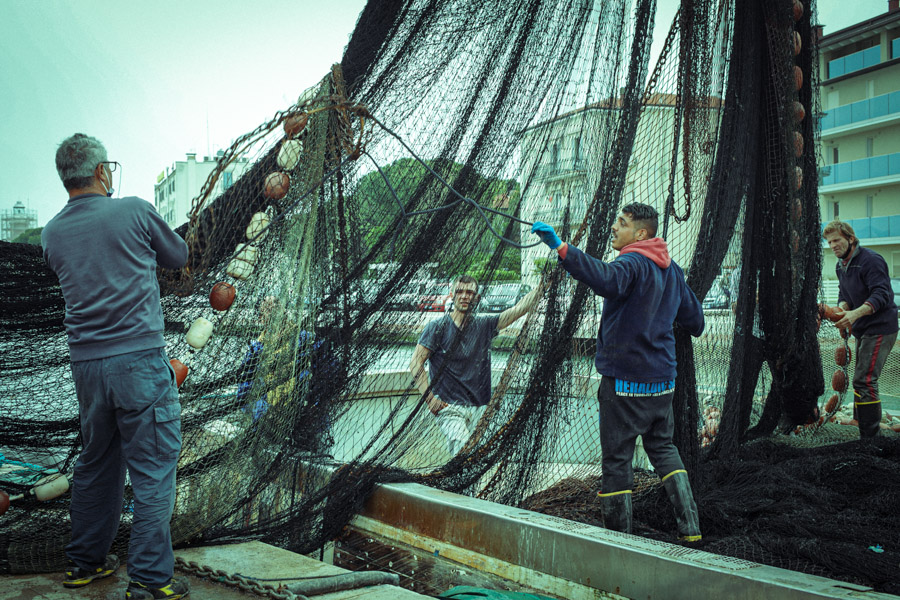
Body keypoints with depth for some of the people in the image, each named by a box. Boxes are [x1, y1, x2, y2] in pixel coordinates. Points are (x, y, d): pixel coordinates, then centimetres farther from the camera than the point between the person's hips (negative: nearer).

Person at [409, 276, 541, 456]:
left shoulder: (484, 326, 10)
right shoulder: (438, 327, 2)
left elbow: (519, 309, 4)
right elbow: (415, 363, -2)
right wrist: (429, 397, -10)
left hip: (480, 409, 4)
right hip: (449, 408, -4)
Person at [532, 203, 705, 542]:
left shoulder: (633, 264, -15)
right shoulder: (672, 269, 10)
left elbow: (607, 281, -40)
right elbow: (694, 321, 18)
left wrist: (561, 248, -45)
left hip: (626, 379, -8)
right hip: (663, 377, 8)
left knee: (617, 457, 2)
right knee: (662, 446, 22)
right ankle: (689, 526, 18)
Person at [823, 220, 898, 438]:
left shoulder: (871, 260, -16)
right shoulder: (841, 265, 12)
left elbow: (881, 295, -24)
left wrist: (855, 313, -36)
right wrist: (841, 308, -12)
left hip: (880, 328, -10)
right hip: (862, 330, 10)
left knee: (864, 380, -16)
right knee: (861, 378, 17)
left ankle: (870, 438, -13)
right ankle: (859, 422, 29)